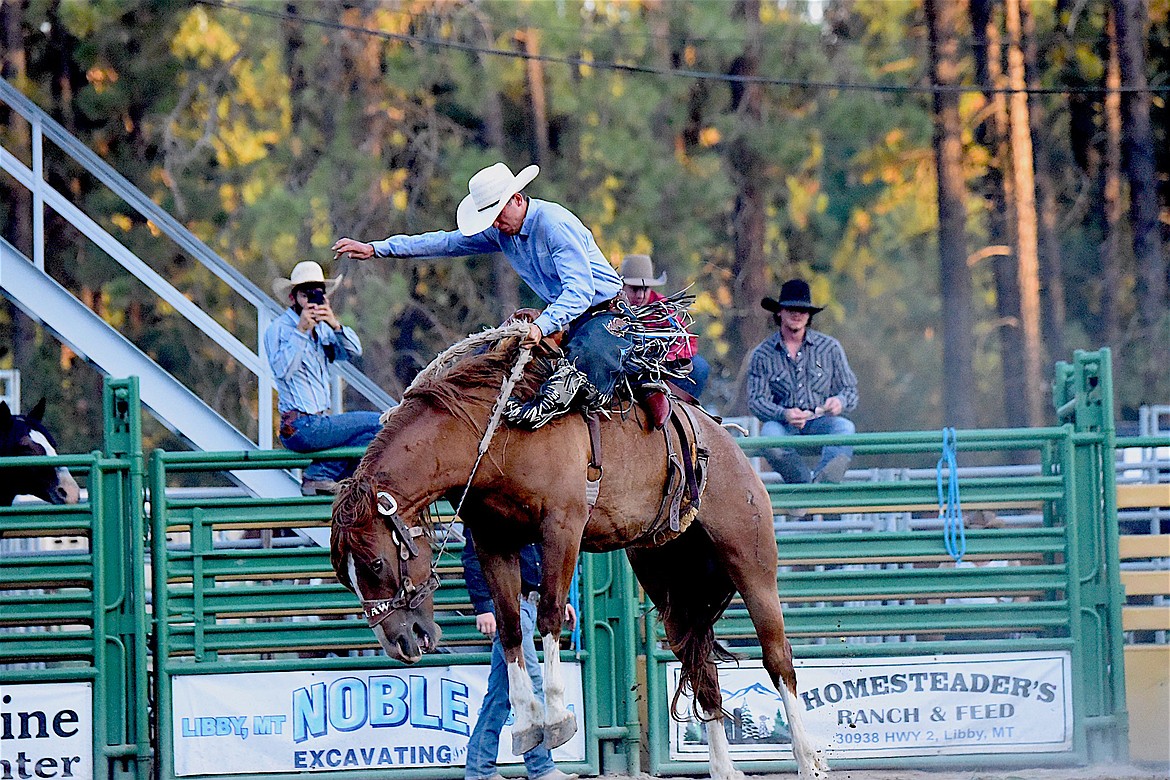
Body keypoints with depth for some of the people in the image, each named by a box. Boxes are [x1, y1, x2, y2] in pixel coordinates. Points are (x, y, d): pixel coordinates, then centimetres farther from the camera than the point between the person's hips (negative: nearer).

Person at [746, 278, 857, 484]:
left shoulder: (830, 348, 9)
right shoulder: (762, 355, 6)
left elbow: (849, 390, 10)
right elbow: (756, 400, -1)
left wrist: (839, 402, -16)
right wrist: (784, 414, -22)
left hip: (820, 423, 0)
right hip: (783, 425, 0)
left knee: (844, 427, -32)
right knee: (769, 432, -35)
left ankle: (824, 480, -51)